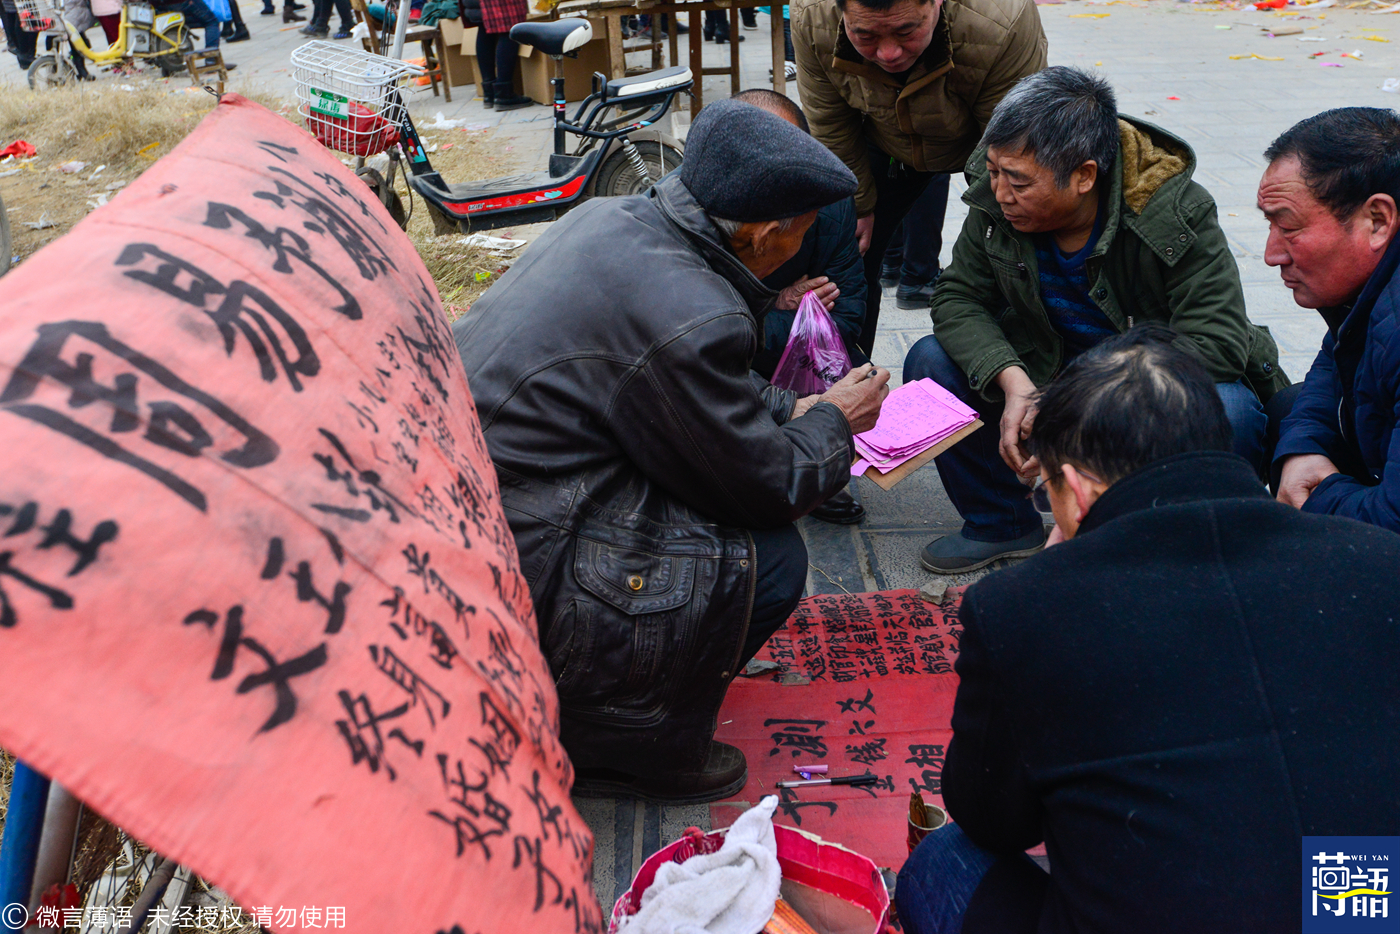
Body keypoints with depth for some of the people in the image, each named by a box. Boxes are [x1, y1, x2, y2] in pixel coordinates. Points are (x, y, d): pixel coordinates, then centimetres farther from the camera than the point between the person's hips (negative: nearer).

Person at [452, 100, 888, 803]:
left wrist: (787, 408, 20)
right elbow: (771, 487, -11)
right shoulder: (692, 317, -26)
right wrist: (834, 422, 8)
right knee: (768, 558, -8)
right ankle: (625, 752, 12)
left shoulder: (609, 218, 2)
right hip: (507, 570, -10)